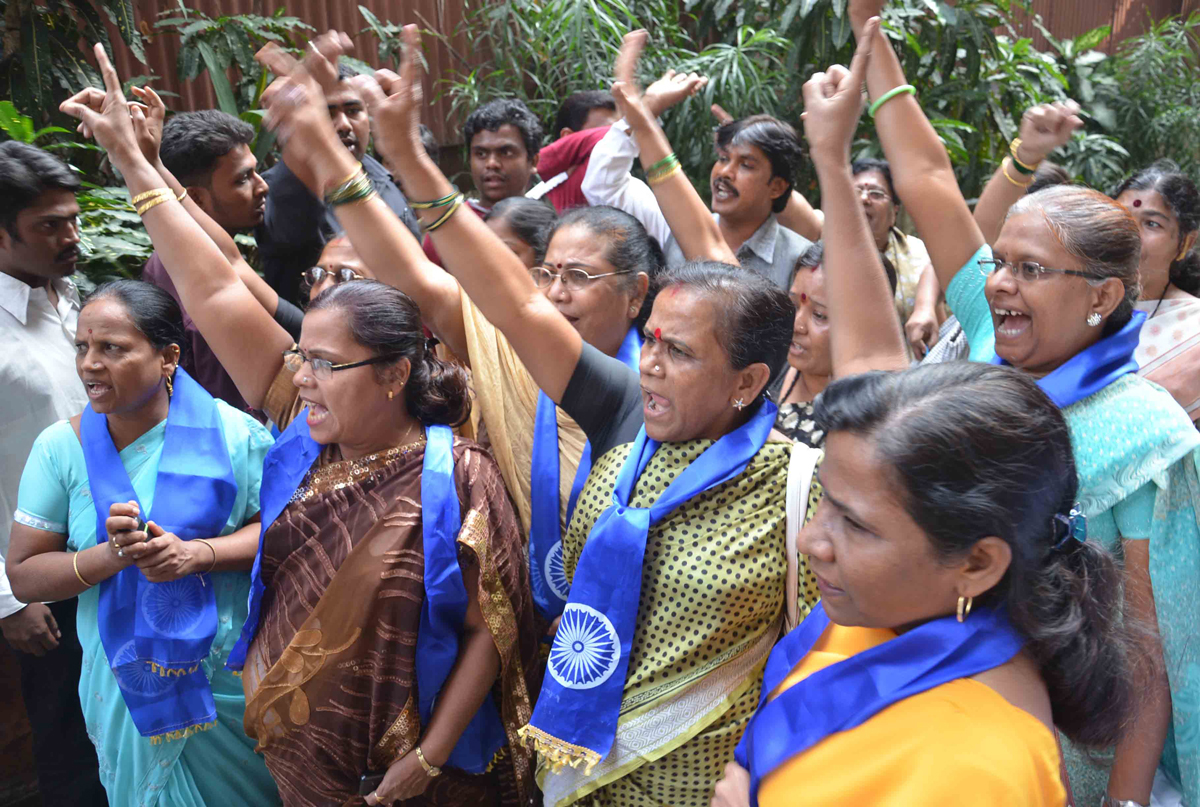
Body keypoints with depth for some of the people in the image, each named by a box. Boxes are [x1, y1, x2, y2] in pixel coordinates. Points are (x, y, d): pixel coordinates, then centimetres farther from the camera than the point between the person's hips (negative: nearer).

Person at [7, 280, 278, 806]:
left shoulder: (231, 433, -12)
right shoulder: (60, 448, -7)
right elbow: (24, 576, -5)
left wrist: (197, 554, -26)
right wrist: (110, 556, -23)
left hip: (232, 677, -1)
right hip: (127, 682, 2)